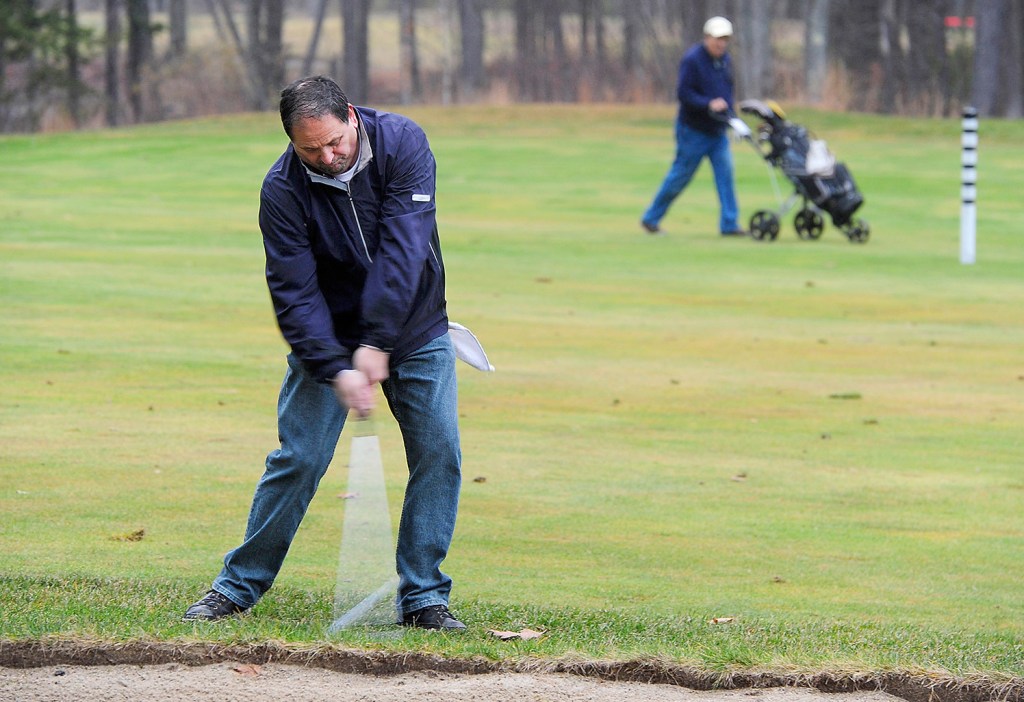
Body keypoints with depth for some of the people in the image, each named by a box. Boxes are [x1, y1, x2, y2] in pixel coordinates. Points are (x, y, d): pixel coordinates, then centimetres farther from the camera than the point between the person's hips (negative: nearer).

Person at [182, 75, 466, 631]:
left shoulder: (401, 142, -19)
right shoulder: (283, 189, -19)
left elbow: (403, 249, -26)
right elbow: (294, 292, -19)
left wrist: (377, 344, -31)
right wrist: (335, 370, -32)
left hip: (416, 334, 1)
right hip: (328, 339, -1)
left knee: (439, 455, -5)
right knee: (298, 459, -7)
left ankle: (424, 598, 4)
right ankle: (238, 586, 5)